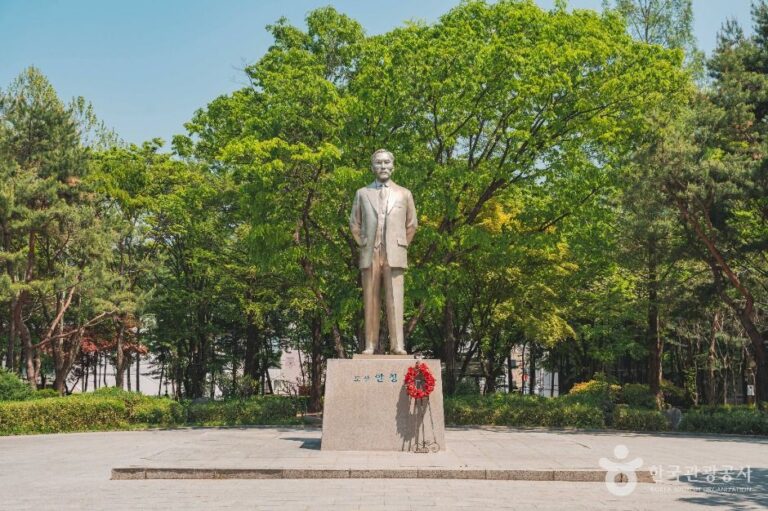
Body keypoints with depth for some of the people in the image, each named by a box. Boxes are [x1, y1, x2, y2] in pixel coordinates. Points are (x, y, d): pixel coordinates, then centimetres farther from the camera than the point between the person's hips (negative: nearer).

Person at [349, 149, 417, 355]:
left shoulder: (404, 194, 12)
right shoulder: (362, 193, 12)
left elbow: (411, 225, 17)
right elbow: (354, 224, 18)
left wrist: (401, 246, 10)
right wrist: (363, 245, 9)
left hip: (394, 255, -1)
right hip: (369, 255, 1)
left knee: (395, 299, -7)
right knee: (371, 300, 0)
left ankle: (397, 345, -8)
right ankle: (370, 345, 1)